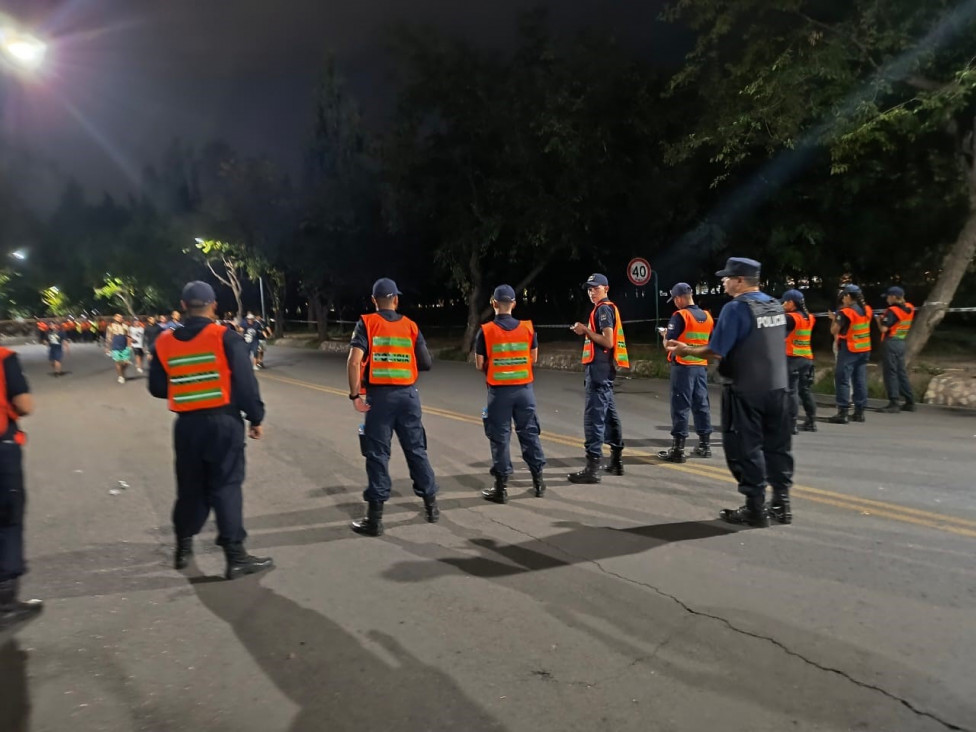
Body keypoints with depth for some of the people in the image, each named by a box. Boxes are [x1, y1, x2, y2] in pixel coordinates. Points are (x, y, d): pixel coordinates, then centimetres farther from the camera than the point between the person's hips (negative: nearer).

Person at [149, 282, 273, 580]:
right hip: (223, 422, -4)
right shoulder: (224, 337, -10)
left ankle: (183, 547, 31)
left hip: (187, 425, 4)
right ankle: (236, 556, 0)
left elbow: (157, 388, 9)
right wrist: (256, 418, -2)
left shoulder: (165, 343, 3)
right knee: (226, 487, -1)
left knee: (190, 487, 18)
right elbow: (245, 383, -11)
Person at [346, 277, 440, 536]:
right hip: (408, 394, 3)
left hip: (379, 396, -3)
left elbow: (354, 361, -15)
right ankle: (431, 504, 23)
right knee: (416, 449, 14)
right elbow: (426, 363, 5)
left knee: (377, 454, 3)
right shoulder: (411, 326, 6)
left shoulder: (366, 323, -2)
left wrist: (355, 394, -10)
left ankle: (375, 518, 7)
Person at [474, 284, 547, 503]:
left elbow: (480, 365, -5)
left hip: (499, 391, -3)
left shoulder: (485, 331, -9)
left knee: (500, 437, 5)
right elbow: (534, 358, 8)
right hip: (524, 388, 3)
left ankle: (501, 487, 9)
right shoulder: (528, 328, -1)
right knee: (529, 432, 14)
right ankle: (538, 480, 22)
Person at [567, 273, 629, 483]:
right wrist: (586, 331, 9)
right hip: (603, 367, 11)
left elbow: (608, 341, -20)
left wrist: (586, 330, -14)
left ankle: (592, 467, -13)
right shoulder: (607, 309, 21)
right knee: (608, 413, 16)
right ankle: (616, 460, 26)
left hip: (599, 367, -11)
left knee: (594, 415, -12)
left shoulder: (603, 309, -10)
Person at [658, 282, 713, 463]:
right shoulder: (707, 317, 10)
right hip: (701, 366, 6)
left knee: (680, 406, -3)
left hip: (683, 366, -6)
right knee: (702, 404, 13)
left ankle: (678, 448, -2)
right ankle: (705, 444, 20)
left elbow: (668, 343, -13)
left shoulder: (680, 315, -12)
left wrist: (665, 335, 7)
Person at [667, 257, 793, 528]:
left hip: (745, 390, -7)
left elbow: (716, 352, -17)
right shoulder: (776, 305, 9)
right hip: (778, 387, 7)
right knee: (777, 445, 13)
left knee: (746, 449, 2)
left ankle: (755, 508, 7)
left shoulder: (736, 308, -15)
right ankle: (781, 503, 20)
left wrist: (686, 350, -3)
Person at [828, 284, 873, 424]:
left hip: (849, 350, -7)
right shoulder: (867, 310, 7)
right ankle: (859, 411, 15)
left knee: (842, 380, -4)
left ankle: (843, 413, -7)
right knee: (860, 380, 10)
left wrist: (835, 319, 2)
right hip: (865, 349, 7)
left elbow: (834, 331, -14)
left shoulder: (845, 312, -15)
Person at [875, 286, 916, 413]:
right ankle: (910, 402, 19)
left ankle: (893, 403, -5)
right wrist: (885, 318, 14)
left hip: (890, 343, -8)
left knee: (891, 373, -5)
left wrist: (879, 319, -1)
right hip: (901, 342, 8)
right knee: (902, 372, 15)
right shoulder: (909, 309, 9)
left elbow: (883, 329, -20)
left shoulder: (892, 311, -16)